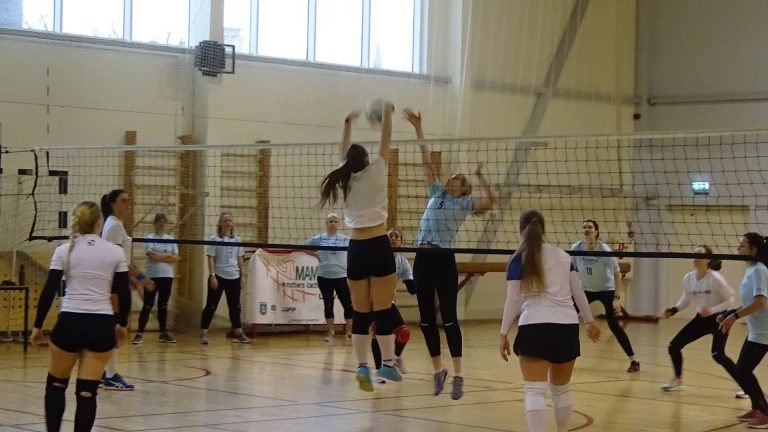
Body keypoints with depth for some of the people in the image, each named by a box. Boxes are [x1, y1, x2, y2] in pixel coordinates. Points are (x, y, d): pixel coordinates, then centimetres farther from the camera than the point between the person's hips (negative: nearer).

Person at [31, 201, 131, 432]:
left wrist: (37, 326, 6)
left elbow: (49, 291, -2)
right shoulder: (116, 252, 3)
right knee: (87, 392, 4)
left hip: (69, 323, 0)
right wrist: (122, 324, 18)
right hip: (102, 326, 0)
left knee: (55, 384, 19)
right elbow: (124, 294, 4)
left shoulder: (64, 250, 1)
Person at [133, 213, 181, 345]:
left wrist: (159, 256, -7)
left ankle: (163, 333, 17)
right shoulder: (149, 238, -3)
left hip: (167, 276, 5)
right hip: (152, 276, -5)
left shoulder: (170, 239, 11)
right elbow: (152, 255, -17)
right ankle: (139, 333, -5)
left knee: (163, 305, 11)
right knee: (148, 305, -7)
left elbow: (176, 258, 4)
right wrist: (168, 255, -6)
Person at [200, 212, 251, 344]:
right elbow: (211, 258, -6)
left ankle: (238, 333, 17)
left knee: (235, 306, 10)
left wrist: (242, 276, 8)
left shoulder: (236, 239, 10)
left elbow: (240, 259, 13)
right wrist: (212, 275, -14)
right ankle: (203, 334, 2)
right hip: (219, 276, -4)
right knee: (211, 306, -2)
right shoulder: (214, 239, -3)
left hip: (234, 277, 4)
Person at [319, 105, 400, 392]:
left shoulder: (346, 179, 8)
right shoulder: (375, 173, -4)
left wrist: (348, 123, 35)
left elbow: (345, 153, 25)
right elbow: (386, 141, 5)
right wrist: (387, 112, 18)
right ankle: (387, 363, -4)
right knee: (383, 309, -3)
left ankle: (362, 365, 0)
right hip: (378, 247, -4)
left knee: (361, 312, 5)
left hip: (356, 249, 4)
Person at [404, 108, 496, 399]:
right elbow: (427, 161, 18)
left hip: (443, 260, -5)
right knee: (426, 319, 8)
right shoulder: (436, 193, 18)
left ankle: (458, 375, -4)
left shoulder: (464, 203, 6)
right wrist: (417, 128, 16)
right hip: (422, 259, 5)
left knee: (448, 318, -6)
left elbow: (490, 201, -13)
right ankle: (438, 370, 20)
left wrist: (480, 177, -10)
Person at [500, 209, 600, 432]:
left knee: (535, 391, -8)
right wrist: (590, 321, 25)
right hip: (567, 327, 4)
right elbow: (578, 292, 14)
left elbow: (513, 301, -3)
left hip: (535, 327, -4)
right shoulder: (563, 255, 12)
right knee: (561, 390, 18)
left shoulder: (519, 259, 0)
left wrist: (503, 334, 1)